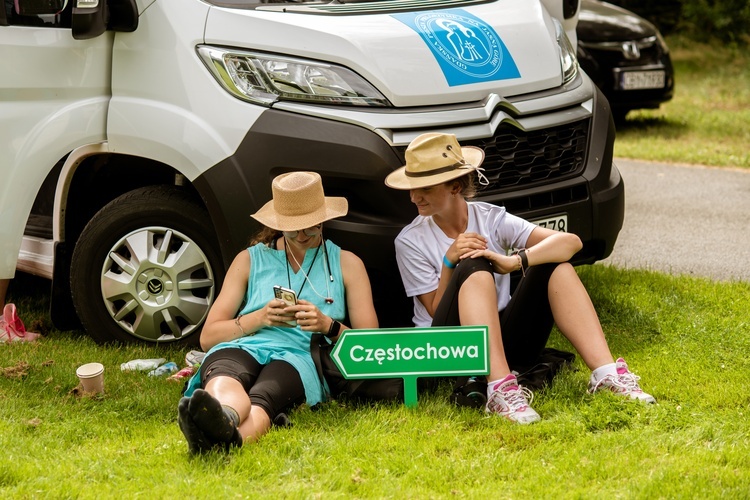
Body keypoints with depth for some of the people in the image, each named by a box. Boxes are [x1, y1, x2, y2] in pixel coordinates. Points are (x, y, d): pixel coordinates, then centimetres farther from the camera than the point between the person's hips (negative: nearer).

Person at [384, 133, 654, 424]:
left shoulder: (491, 218, -1)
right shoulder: (410, 241, -5)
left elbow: (571, 241, -13)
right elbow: (437, 312, -8)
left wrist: (514, 261, -28)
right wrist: (449, 261, -22)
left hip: (505, 342, 3)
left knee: (554, 263, -16)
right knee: (474, 267, -29)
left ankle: (606, 373, -26)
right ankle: (500, 390, -45)